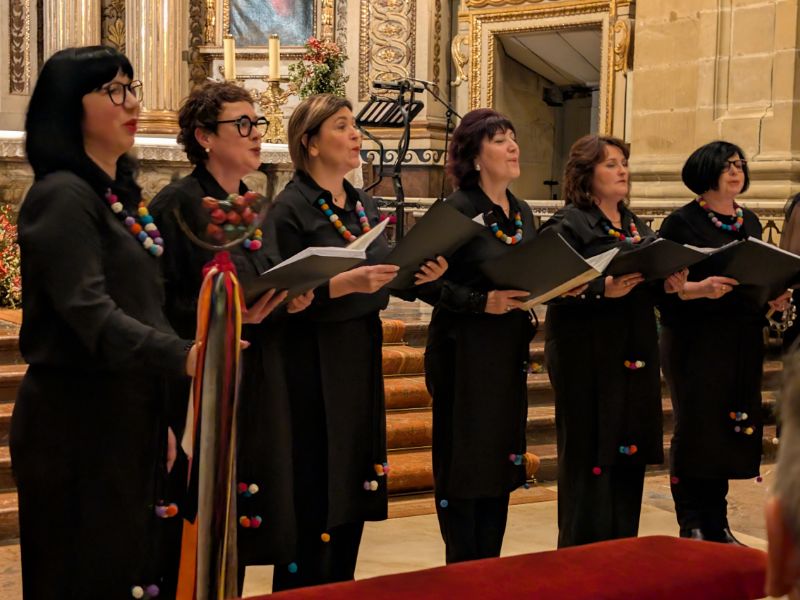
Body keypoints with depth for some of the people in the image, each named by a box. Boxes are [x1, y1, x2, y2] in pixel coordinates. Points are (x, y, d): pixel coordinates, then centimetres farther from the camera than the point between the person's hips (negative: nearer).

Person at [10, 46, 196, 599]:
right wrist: (180, 356, -40)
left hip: (129, 413, 9)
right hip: (76, 420, -9)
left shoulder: (122, 194, 13)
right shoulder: (62, 196, -15)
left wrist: (164, 417, 18)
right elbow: (89, 312, -27)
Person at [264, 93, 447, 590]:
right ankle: (301, 585, 8)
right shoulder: (291, 208, -11)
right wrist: (344, 283, -28)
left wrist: (419, 275, -2)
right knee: (315, 489, -4)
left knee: (354, 482, 11)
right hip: (313, 360, -7)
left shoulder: (366, 206, 12)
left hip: (363, 353, 7)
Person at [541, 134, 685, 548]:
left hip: (635, 357, 7)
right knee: (590, 458, -3)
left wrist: (668, 284, -1)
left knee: (629, 455, 11)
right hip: (587, 356, -7)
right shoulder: (568, 224, -6)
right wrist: (603, 289, -28)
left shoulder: (635, 224, 18)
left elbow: (651, 284, 20)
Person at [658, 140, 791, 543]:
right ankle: (692, 527, 6)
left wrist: (775, 299, 2)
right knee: (696, 427, -4)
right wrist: (702, 288, -25)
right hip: (695, 340, -6)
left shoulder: (750, 222, 15)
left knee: (732, 430, 7)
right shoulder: (682, 222, -4)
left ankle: (717, 525, 17)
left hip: (743, 342, 6)